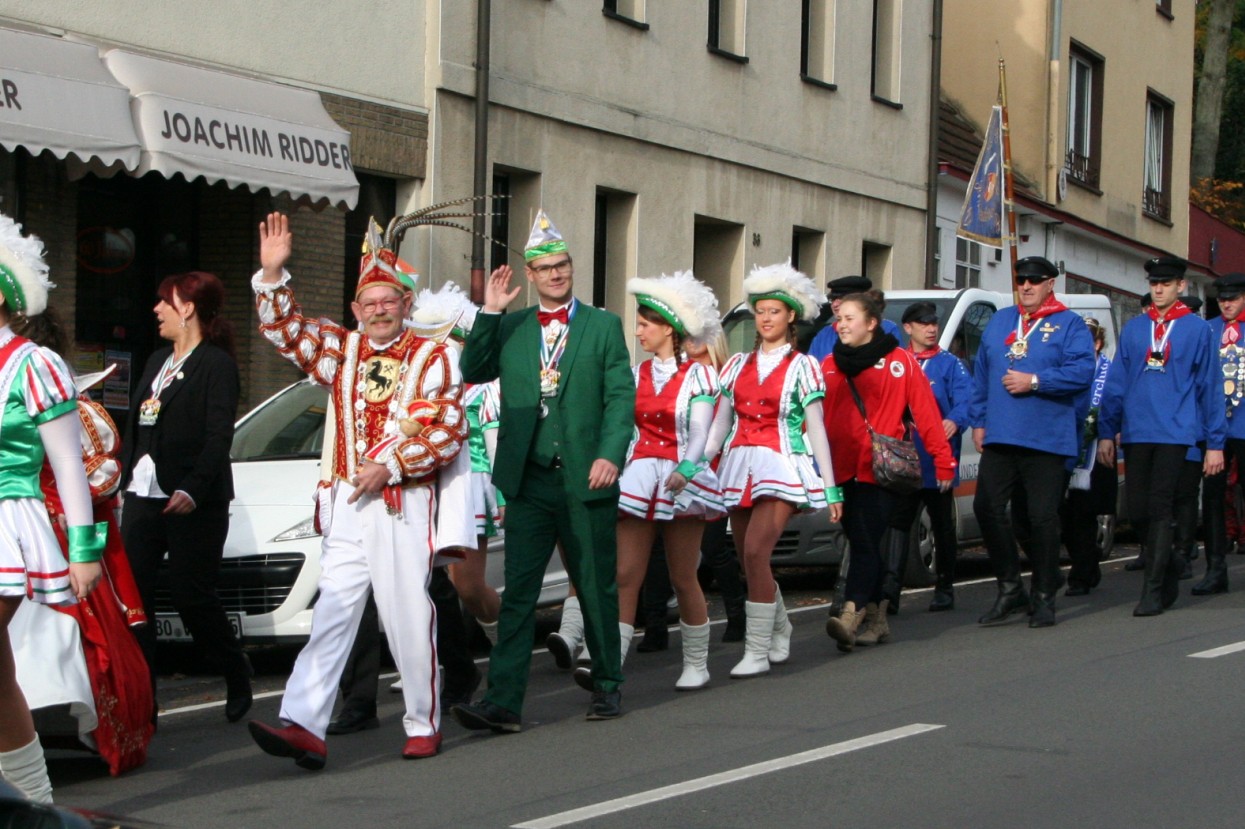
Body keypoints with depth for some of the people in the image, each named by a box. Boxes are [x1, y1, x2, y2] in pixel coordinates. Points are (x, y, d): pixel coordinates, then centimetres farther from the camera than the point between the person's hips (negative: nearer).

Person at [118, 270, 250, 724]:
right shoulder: (156, 362, 20)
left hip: (193, 502, -7)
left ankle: (237, 674, 21)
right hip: (142, 499, 7)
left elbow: (219, 435, -14)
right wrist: (123, 479, 11)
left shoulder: (217, 364, -6)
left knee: (192, 597, -2)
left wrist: (192, 489, -24)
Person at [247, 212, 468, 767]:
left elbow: (448, 429, -7)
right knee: (332, 614, -3)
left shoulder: (431, 358, 1)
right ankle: (304, 726, -13)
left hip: (402, 506, -4)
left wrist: (389, 467, -12)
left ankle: (424, 725, 11)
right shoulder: (342, 351, 17)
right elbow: (285, 329, 13)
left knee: (408, 618, -2)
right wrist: (272, 274, -1)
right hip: (346, 507, 4)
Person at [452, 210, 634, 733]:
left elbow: (621, 396, -2)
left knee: (597, 588, 9)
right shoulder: (511, 328, 12)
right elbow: (473, 372, 2)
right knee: (517, 592, -3)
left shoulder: (604, 326, 5)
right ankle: (503, 702, -6)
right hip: (528, 482, 1)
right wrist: (489, 313, -6)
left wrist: (610, 454, -16)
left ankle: (606, 685, 25)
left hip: (586, 479, -1)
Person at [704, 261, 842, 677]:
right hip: (739, 467, 5)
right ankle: (780, 632, 31)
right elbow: (719, 423, 14)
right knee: (750, 560, 7)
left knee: (756, 551, -20)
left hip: (781, 467, -5)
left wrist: (830, 486, -1)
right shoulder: (739, 365, 16)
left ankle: (757, 651, -14)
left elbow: (816, 428, 2)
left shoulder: (802, 367, 4)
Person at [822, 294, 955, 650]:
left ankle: (850, 615, -23)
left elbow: (925, 411, -2)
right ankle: (876, 618, 16)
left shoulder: (900, 361, 0)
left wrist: (943, 461, -6)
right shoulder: (829, 367, 12)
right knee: (862, 544, 8)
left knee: (866, 543, -13)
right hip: (843, 470, 4)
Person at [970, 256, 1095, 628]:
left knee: (1042, 517, -2)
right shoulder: (999, 322, 18)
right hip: (999, 437, 5)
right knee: (987, 507, -1)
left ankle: (1044, 598, 7)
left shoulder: (1068, 325, 2)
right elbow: (981, 373, 20)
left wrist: (1034, 381, -16)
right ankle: (1009, 589, 12)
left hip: (1045, 440, -5)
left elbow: (1082, 371, -11)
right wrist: (978, 420, 13)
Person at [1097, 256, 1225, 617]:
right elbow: (1116, 384, 13)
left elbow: (1210, 387, 3)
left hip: (1175, 434, -4)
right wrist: (1106, 432, 8)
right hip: (1136, 434, 4)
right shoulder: (1133, 328, 10)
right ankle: (1169, 564, 27)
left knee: (1160, 508, -7)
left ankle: (1154, 592, -4)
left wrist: (1215, 443, 1)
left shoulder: (1196, 329, 2)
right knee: (1137, 510, 4)